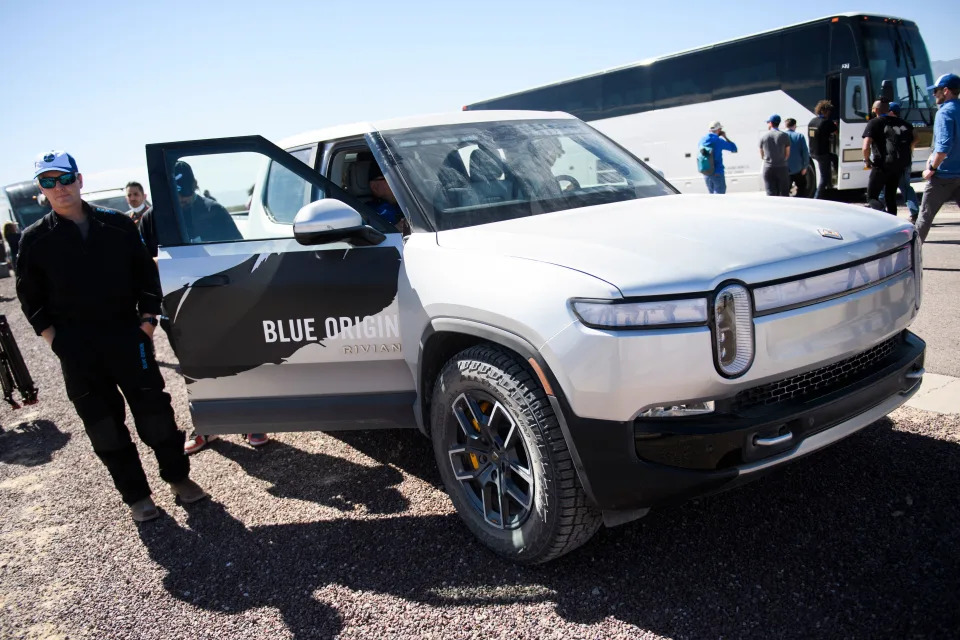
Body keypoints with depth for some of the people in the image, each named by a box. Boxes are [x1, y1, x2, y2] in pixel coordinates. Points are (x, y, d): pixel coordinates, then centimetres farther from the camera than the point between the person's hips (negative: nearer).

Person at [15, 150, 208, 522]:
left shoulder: (117, 224, 2)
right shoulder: (35, 238, 3)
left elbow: (146, 273, 6)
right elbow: (30, 296, 8)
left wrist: (147, 319, -1)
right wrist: (51, 336, -1)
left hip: (127, 334, 0)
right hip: (76, 347, 1)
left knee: (153, 408, 4)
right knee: (103, 421, 6)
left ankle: (178, 477, 21)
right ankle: (135, 495, 18)